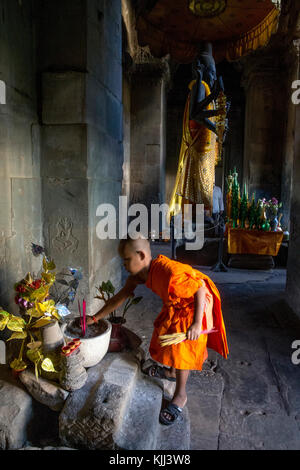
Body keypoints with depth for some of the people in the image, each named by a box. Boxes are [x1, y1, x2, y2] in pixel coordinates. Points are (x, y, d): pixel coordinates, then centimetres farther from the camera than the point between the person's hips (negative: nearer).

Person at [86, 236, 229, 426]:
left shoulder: (170, 272, -39)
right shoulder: (139, 275, -11)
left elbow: (200, 290, -32)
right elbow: (121, 297, -2)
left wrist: (197, 323, -34)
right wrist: (95, 318, -1)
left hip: (195, 305, -8)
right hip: (175, 305, 9)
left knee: (182, 347, -4)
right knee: (165, 334, 21)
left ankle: (180, 395, 15)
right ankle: (171, 371, 47)